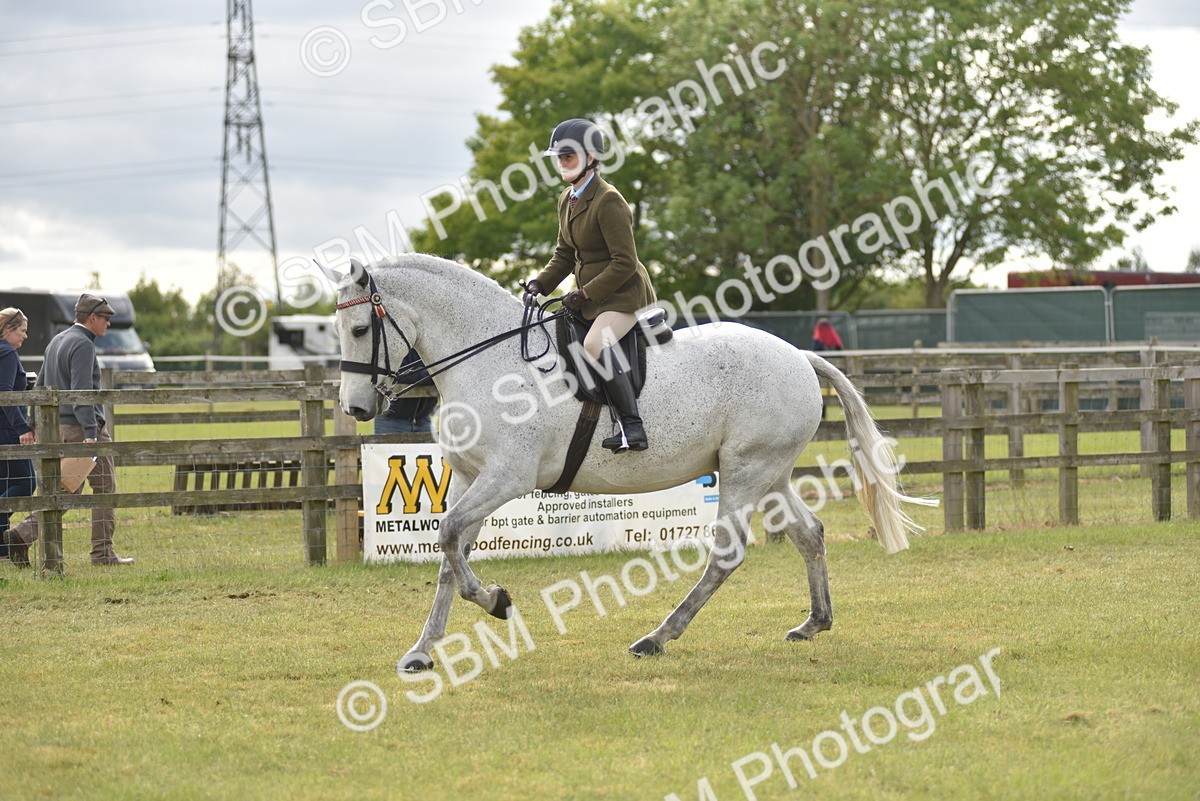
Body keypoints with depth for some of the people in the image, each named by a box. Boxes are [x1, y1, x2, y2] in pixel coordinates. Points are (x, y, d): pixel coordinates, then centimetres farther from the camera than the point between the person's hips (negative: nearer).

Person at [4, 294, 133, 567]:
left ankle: (21, 534, -5)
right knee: (105, 487, 1)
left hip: (60, 428, 9)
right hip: (82, 425, -9)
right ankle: (102, 552, 2)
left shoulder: (57, 341, 16)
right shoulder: (83, 345, -14)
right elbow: (81, 391, -23)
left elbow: (41, 386, 20)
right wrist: (90, 432, -28)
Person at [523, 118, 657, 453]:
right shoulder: (567, 200, 10)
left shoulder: (608, 201, -18)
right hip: (591, 297, 10)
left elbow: (625, 263, -21)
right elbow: (565, 255, 18)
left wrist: (585, 294, -21)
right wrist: (540, 284, 2)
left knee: (595, 342, -33)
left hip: (624, 293, -10)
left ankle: (632, 426, -37)